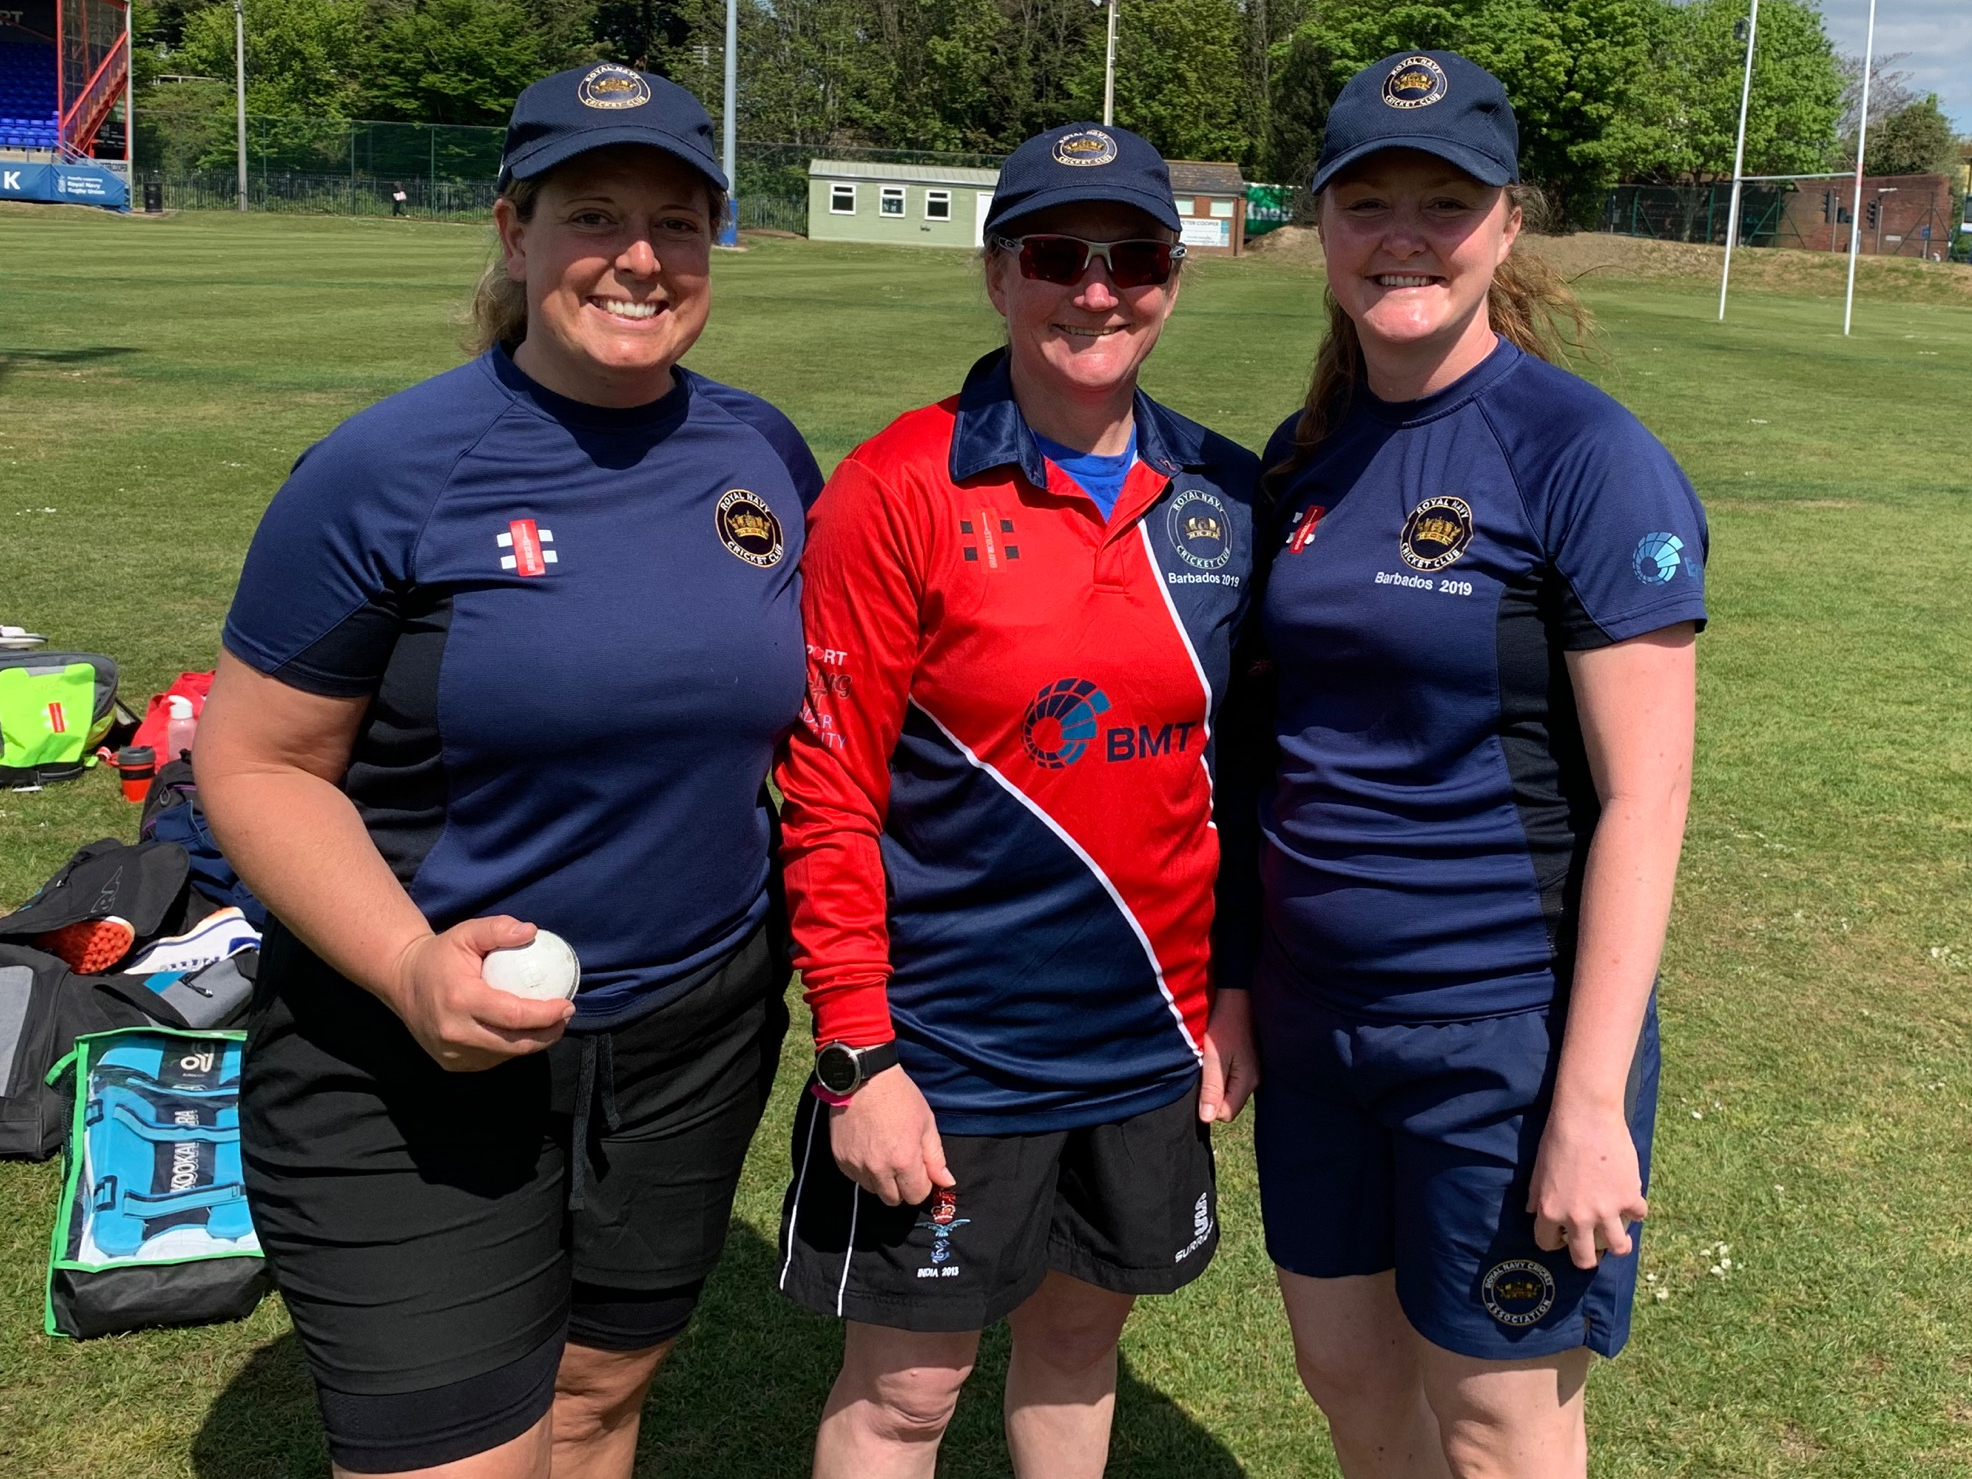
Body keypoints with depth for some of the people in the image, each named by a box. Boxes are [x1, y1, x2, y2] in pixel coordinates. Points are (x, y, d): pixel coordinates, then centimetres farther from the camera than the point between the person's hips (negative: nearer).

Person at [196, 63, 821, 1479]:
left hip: (694, 1037, 5)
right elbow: (256, 763, -10)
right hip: (413, 1070, -4)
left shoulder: (766, 454, 1)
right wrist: (408, 964, -24)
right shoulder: (389, 471, -14)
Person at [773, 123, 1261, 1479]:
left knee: (1080, 1339, 21)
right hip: (948, 1049, -4)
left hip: (1154, 1042, 4)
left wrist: (1236, 989, 9)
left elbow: (1242, 766, 10)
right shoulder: (899, 491, -12)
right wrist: (857, 1057, -13)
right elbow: (830, 795, -12)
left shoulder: (1228, 498, 1)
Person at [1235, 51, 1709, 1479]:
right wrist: (1235, 982, 9)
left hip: (1505, 1031, -6)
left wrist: (1591, 1102, -19)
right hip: (1316, 1015, 6)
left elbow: (1644, 799, -17)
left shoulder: (1587, 457, -14)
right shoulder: (1305, 453, 5)